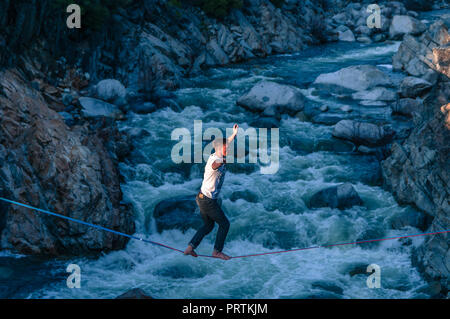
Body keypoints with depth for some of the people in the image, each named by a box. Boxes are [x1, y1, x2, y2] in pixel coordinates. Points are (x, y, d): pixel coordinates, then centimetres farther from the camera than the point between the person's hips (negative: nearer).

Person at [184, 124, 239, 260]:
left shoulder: (216, 156, 2)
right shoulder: (215, 160, -25)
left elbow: (225, 143, 21)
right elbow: (215, 164, -50)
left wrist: (234, 134, 29)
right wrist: (222, 161, -66)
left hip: (203, 198, 9)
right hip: (208, 201, -9)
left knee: (208, 225, 21)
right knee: (224, 224, 5)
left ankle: (190, 248, 19)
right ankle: (217, 251, 15)